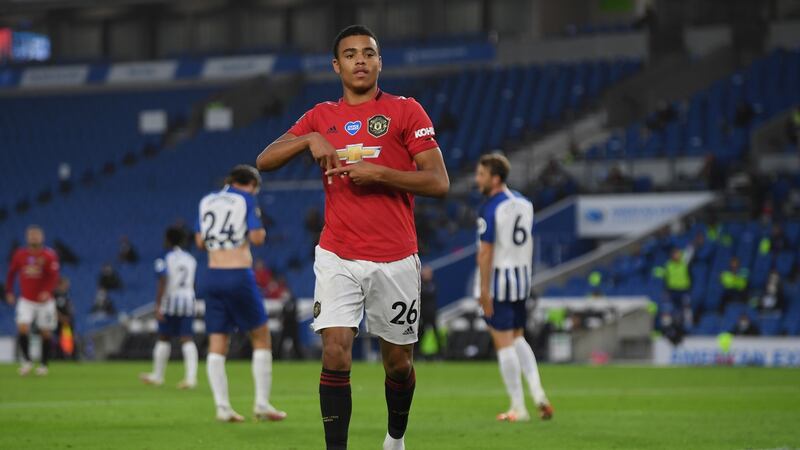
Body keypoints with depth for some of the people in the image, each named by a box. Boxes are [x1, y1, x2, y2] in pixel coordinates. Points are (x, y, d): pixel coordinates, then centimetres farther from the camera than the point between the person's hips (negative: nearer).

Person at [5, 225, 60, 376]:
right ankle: (26, 361, -2)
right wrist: (9, 292, 9)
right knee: (22, 328, -16)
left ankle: (44, 364, 19)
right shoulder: (20, 254, 0)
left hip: (45, 300, -1)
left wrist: (47, 291, -30)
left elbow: (54, 276, -15)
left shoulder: (49, 255, -9)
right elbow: (11, 273, 12)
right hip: (26, 300, 1)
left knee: (46, 333, 4)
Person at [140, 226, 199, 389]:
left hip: (170, 301, -4)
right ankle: (191, 377, -12)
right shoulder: (190, 259, 9)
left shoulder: (165, 260, -7)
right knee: (187, 339, -1)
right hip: (188, 300, 4)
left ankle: (157, 376, 20)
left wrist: (158, 307, -16)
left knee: (163, 338, 9)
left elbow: (162, 284, -15)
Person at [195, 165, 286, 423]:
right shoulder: (246, 199, -2)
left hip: (212, 276, 5)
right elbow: (257, 238, -8)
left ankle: (222, 408, -2)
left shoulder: (207, 201, 13)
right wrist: (259, 229, 13)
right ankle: (262, 404, 2)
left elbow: (200, 241, 16)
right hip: (239, 276, -5)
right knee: (261, 337, 7)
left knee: (217, 346, 4)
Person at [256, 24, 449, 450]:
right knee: (335, 353, -14)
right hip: (338, 258, 1)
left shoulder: (406, 110, 0)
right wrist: (310, 140, -12)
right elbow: (264, 161, 3)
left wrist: (377, 173, -17)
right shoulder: (320, 117, 9)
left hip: (395, 260, -1)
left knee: (398, 362, 10)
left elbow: (438, 182, -7)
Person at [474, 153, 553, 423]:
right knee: (517, 338, 21)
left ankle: (518, 408, 2)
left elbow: (485, 252, -18)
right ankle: (538, 393, 6)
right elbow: (529, 245, 13)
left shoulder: (489, 209, -15)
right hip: (522, 277, 7)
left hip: (498, 280, -7)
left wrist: (484, 291, -16)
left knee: (504, 343, 0)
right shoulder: (524, 204, 8)